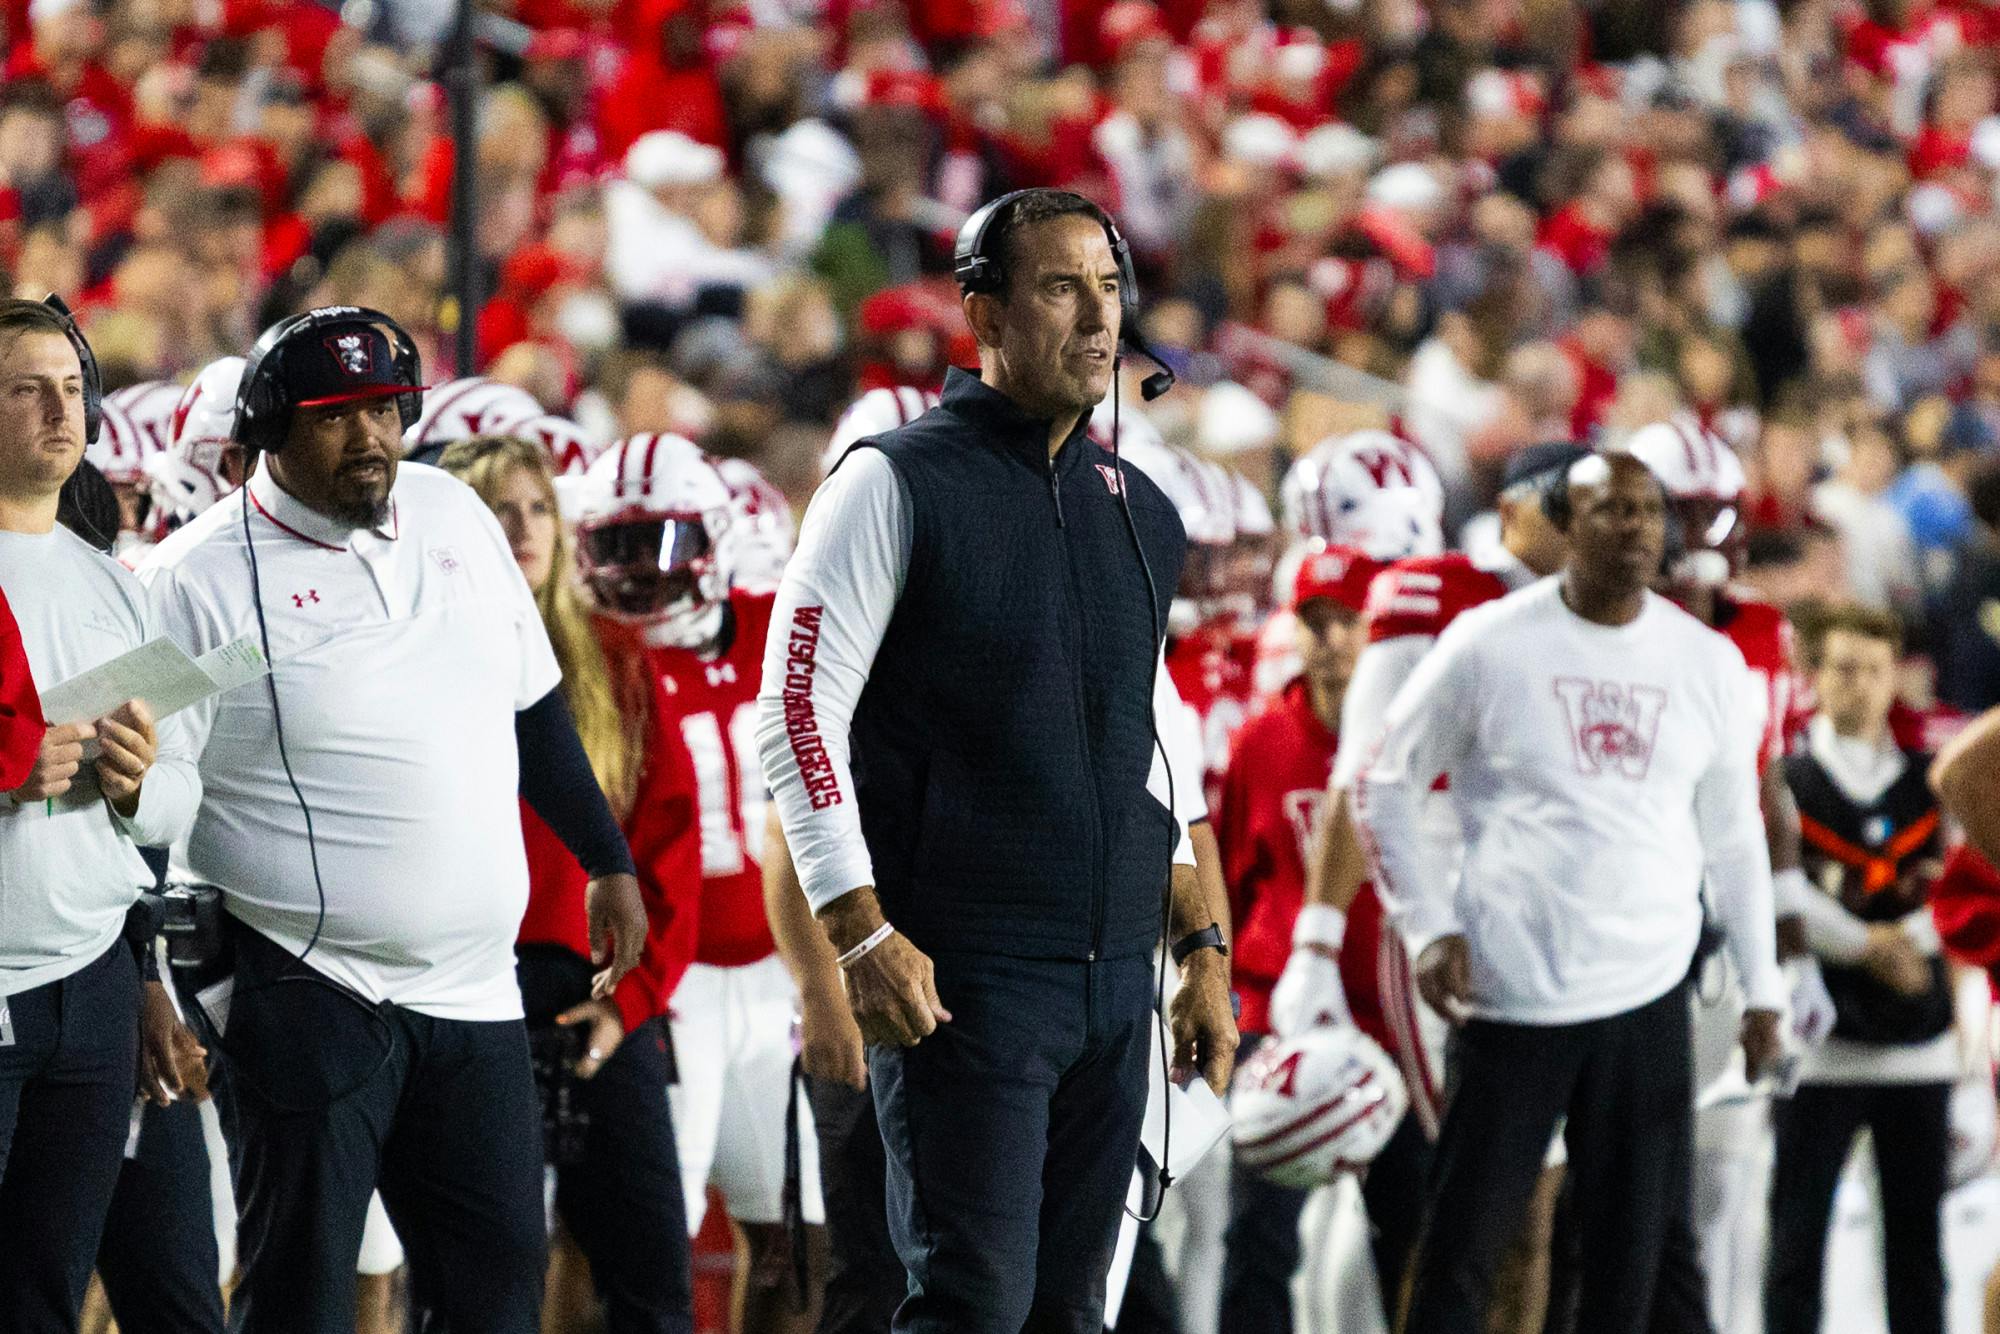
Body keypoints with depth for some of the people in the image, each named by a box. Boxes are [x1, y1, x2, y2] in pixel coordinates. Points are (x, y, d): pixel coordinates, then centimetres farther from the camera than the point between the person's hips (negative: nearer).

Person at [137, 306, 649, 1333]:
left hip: (474, 996, 6)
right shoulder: (198, 581, -8)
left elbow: (535, 709, 22)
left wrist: (609, 864, 23)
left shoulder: (453, 516, 11)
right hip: (310, 1004, -6)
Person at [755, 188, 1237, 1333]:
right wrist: (865, 938, -16)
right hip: (964, 980, -6)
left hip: (1117, 980, 6)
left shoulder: (1137, 514, 14)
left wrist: (1202, 950, 17)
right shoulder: (901, 485, -6)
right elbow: (798, 716, -9)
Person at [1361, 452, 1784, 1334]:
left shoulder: (1708, 663, 6)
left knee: (1636, 1250, 4)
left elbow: (1732, 837, 14)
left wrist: (1762, 988, 10)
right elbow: (1386, 786, 4)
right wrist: (1427, 924, -6)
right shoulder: (1488, 644, -3)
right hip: (1510, 991, -3)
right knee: (1465, 1239, -1)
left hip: (1648, 995, 3)